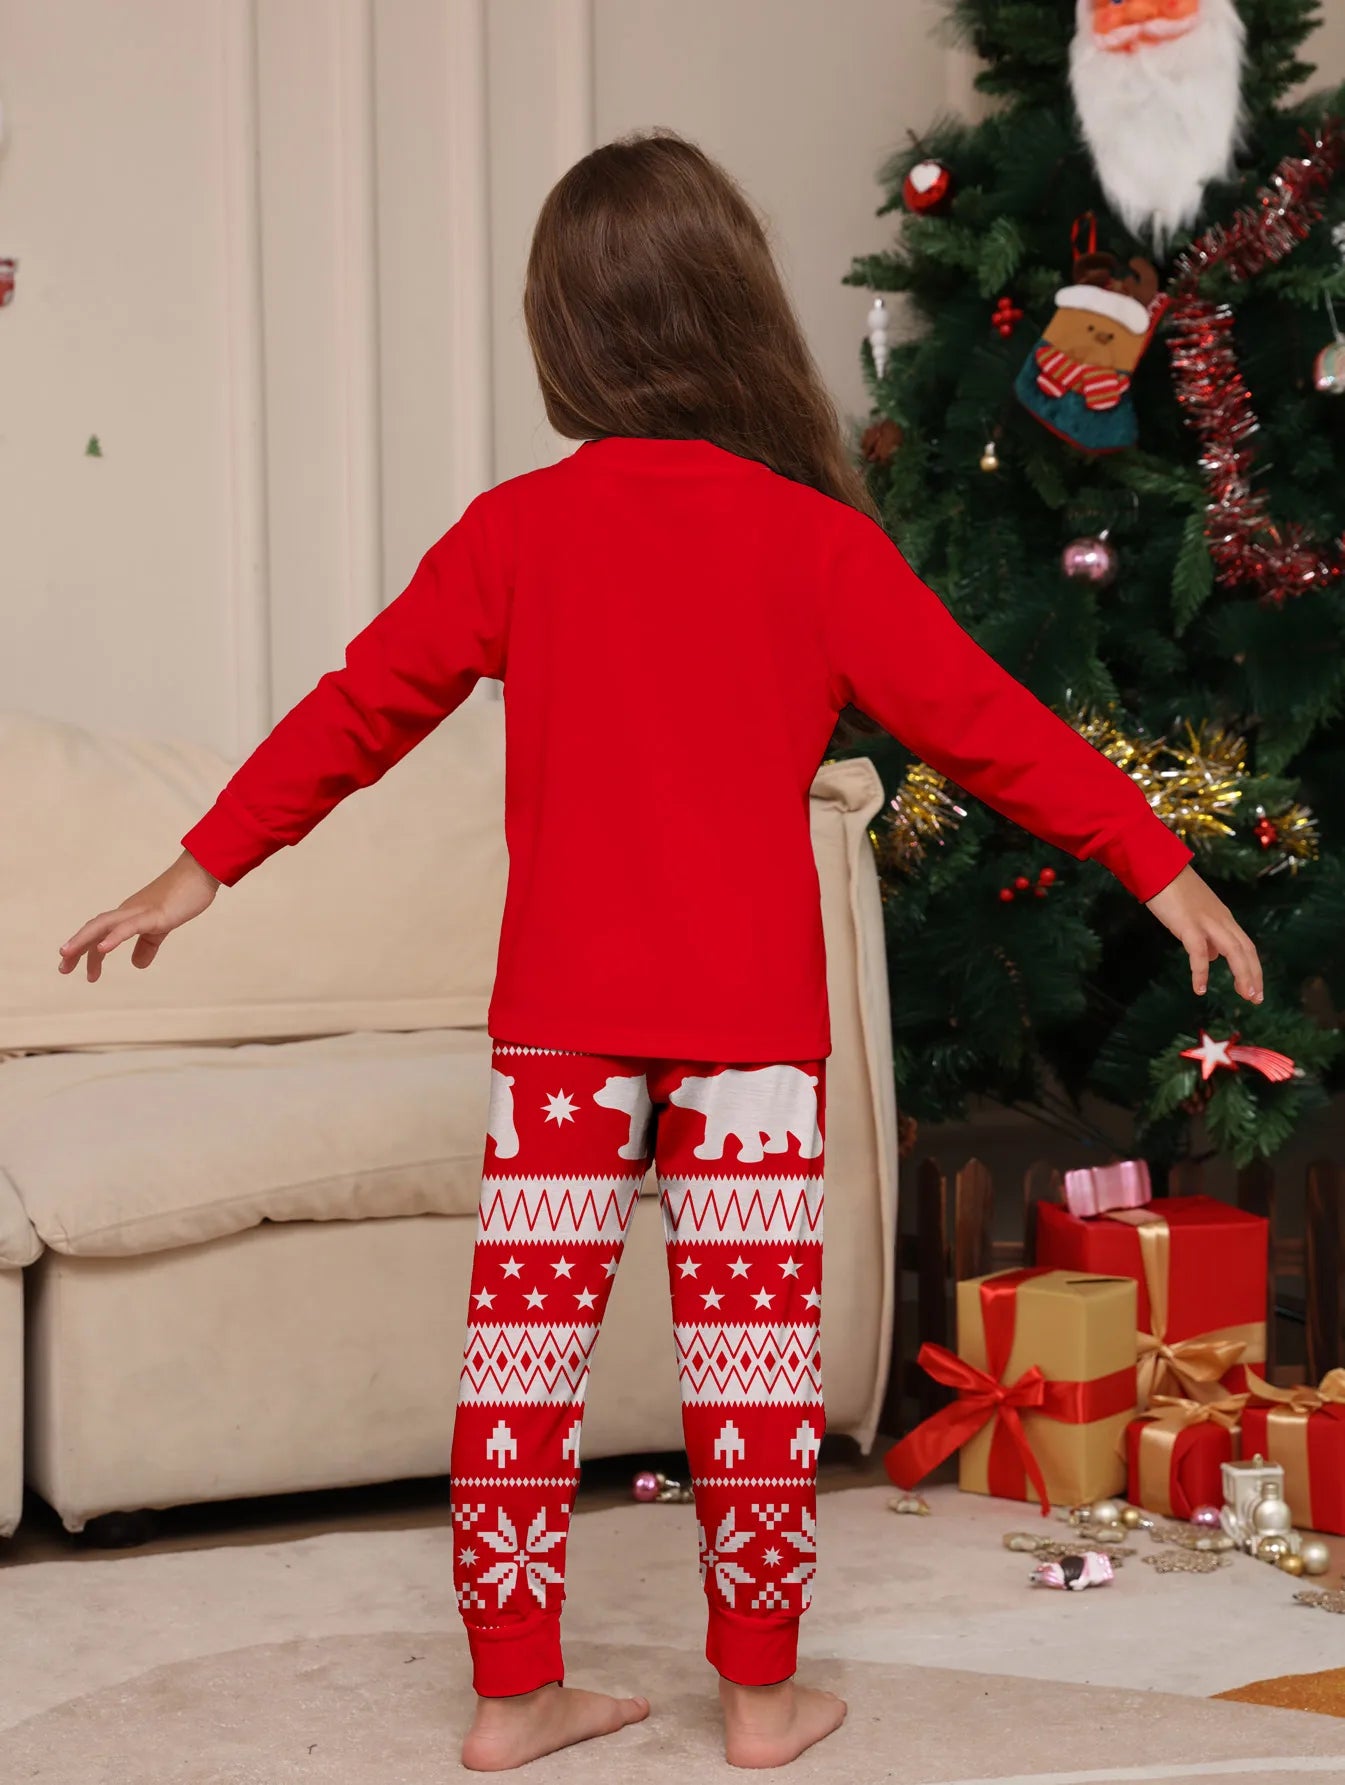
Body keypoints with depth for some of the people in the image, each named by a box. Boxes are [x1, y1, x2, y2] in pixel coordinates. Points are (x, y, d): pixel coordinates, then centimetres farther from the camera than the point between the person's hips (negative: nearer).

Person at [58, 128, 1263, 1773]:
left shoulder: (516, 532, 0)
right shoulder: (815, 543, -5)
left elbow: (360, 707, 6)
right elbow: (978, 719, -3)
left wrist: (205, 866, 16)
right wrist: (1157, 863, 5)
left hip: (561, 1011, 2)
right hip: (749, 1013, -2)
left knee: (523, 1345, 7)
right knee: (751, 1353, 6)